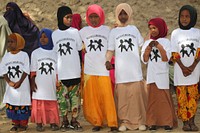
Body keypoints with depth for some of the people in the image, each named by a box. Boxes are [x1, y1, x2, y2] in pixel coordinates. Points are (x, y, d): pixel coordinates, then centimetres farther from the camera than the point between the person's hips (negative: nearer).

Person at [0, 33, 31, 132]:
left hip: (22, 86, -4)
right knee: (11, 104, 6)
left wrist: (19, 82, -17)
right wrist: (9, 82, -11)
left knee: (23, 104, -1)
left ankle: (23, 124, 10)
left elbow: (26, 71, -9)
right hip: (10, 86, 4)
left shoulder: (24, 55, -5)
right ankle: (16, 124, 17)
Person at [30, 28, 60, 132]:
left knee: (52, 104, 0)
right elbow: (33, 70, 5)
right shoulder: (35, 53, 6)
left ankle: (53, 122, 8)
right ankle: (39, 123, 4)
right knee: (39, 103, -3)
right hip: (39, 85, 0)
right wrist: (32, 82, -3)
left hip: (52, 84, 0)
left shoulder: (55, 53, 8)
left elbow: (58, 70, 9)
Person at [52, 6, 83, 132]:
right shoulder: (54, 34, 5)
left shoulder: (75, 32, 4)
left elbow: (80, 51, 8)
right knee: (62, 97, 4)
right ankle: (65, 120, 14)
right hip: (61, 73, 0)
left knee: (75, 96, 2)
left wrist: (80, 68, 6)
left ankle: (74, 120, 11)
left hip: (74, 72, 0)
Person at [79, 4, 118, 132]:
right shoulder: (83, 31, 8)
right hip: (89, 70, 1)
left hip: (104, 69, -1)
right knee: (92, 97, 2)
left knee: (107, 96, -7)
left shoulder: (107, 30, 7)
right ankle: (97, 122, 11)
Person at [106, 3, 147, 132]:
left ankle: (140, 121, 7)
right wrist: (108, 61, -13)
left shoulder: (134, 29, 11)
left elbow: (143, 45, 12)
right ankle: (124, 121, 8)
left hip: (135, 68, 0)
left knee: (137, 94, -1)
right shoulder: (114, 32, 8)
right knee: (122, 96, 1)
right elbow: (110, 49, 4)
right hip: (121, 70, 0)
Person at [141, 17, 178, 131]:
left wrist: (159, 47, -15)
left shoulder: (165, 41, 0)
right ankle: (153, 122, 5)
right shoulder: (147, 42, 9)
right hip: (151, 75, 3)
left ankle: (167, 122, 2)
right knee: (152, 98, 2)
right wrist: (148, 48, -9)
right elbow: (144, 60, 3)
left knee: (164, 98, -2)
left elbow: (166, 59, -8)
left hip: (162, 75, -3)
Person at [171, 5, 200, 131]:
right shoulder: (175, 33, 4)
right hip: (180, 70, 0)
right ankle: (185, 121, 5)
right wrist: (183, 68, -12)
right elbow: (175, 53, 0)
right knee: (182, 97, -1)